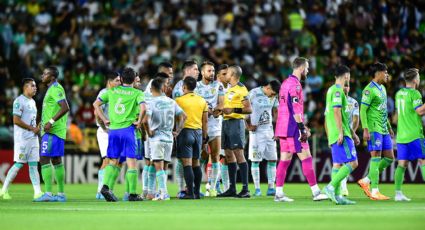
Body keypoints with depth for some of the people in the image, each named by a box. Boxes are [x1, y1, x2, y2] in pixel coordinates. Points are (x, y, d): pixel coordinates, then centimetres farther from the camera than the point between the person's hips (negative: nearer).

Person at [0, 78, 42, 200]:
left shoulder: (32, 102, 17)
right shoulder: (19, 101, -10)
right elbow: (16, 120, -18)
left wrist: (37, 127, 4)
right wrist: (32, 128, -15)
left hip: (33, 138, 8)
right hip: (22, 139, -8)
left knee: (34, 165, 3)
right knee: (19, 164, -8)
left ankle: (37, 192, -1)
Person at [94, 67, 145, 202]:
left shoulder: (112, 91, 10)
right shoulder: (137, 93, -1)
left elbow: (96, 104, 9)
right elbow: (143, 108, -18)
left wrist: (104, 120, 10)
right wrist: (139, 122, -5)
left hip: (113, 130, 4)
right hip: (128, 130, -4)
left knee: (113, 161, 12)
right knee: (132, 162, 1)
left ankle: (106, 186, -7)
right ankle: (132, 194, 0)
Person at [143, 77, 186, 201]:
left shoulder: (151, 103, -11)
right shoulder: (171, 102, 5)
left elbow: (145, 120, -24)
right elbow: (183, 116, 9)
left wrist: (149, 132, -11)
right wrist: (177, 131, 13)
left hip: (156, 138, -5)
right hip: (169, 137, 5)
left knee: (158, 166, -4)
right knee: (163, 166, 14)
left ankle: (164, 193, -11)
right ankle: (162, 192, 14)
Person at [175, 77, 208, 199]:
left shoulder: (179, 100, -7)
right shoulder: (202, 101, 8)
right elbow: (205, 121, 11)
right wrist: (205, 136, 17)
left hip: (185, 131, -5)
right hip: (198, 132, 5)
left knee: (187, 163, -6)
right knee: (196, 162, 12)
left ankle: (190, 192, -12)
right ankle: (197, 192, 13)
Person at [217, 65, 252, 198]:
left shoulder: (241, 89, -10)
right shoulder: (229, 89, 17)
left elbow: (249, 109, -15)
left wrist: (234, 110, -24)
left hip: (236, 123, -9)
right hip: (226, 122, 9)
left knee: (238, 154, -12)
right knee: (228, 155, 9)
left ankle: (245, 189, -14)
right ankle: (232, 188, 14)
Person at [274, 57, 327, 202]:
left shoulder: (286, 83, 17)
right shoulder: (295, 84, -13)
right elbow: (295, 109, -19)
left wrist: (302, 126, 23)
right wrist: (302, 129, -19)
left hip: (283, 128, 9)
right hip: (293, 128, -9)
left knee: (285, 160, 8)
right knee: (306, 158, -6)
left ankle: (279, 193, 5)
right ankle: (315, 192, -6)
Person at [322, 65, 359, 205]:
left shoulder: (331, 90, 21)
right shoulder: (337, 91, -9)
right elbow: (337, 111, -20)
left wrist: (352, 134, 29)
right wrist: (341, 133, -23)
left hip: (334, 136, 10)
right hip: (341, 135, -10)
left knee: (338, 164, 8)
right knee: (352, 163, -12)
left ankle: (337, 195, 5)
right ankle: (331, 187, -19)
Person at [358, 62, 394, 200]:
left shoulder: (382, 88, 17)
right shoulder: (369, 90, -11)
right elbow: (363, 110, -14)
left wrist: (389, 127, 25)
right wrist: (365, 130, -20)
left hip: (383, 130, 9)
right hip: (374, 129, -9)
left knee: (389, 158, 8)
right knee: (376, 158, -10)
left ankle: (366, 181, 14)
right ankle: (374, 192, -8)